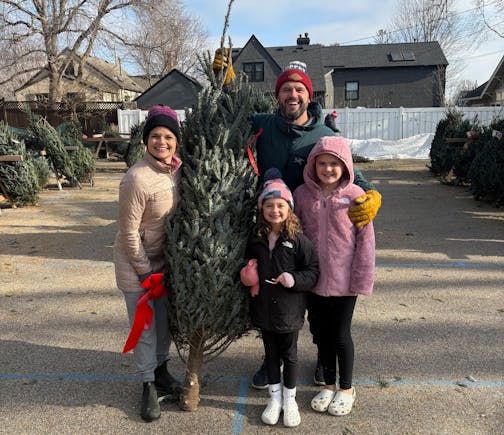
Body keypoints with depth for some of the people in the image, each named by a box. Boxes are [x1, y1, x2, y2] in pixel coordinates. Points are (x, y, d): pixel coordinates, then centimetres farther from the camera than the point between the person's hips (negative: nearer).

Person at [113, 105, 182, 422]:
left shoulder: (180, 169, -6)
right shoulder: (137, 178, -26)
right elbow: (129, 232, -19)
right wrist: (145, 272, -12)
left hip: (166, 258, 6)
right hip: (136, 262, -6)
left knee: (165, 320, 18)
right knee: (145, 327, 7)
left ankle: (161, 371, 41)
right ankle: (149, 386, 28)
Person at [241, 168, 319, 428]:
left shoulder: (298, 240, -13)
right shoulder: (255, 239, -1)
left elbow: (313, 271, -9)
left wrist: (294, 279, -24)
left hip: (289, 309, -3)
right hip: (264, 308, 3)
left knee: (289, 355, 14)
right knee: (271, 354, 18)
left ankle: (289, 399, 35)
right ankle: (275, 397, 36)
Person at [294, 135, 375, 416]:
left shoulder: (356, 196, -9)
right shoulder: (302, 194, -2)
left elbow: (365, 240, -7)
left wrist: (362, 279, -9)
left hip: (344, 280, -3)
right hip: (314, 279, 3)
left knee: (341, 335, 9)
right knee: (322, 333, 17)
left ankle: (346, 389, 33)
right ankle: (329, 384, 38)